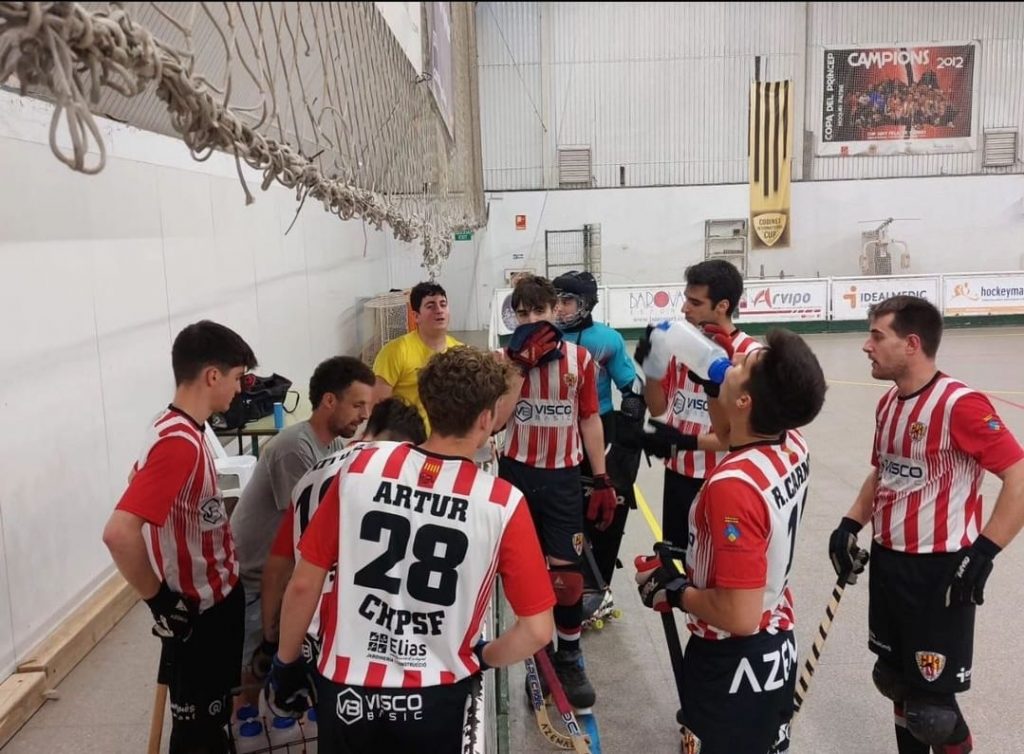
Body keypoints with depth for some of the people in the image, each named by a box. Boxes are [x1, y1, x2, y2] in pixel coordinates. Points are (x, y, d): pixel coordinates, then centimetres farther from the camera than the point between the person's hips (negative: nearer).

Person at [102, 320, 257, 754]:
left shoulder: (179, 430, 3)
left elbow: (143, 489, 18)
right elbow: (119, 532, -36)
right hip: (196, 612, -9)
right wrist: (159, 600, -22)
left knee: (211, 714, 25)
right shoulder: (179, 442, -28)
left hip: (214, 600, 9)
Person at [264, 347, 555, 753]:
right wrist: (482, 657, 7)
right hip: (434, 700, -1)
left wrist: (286, 662, 11)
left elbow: (303, 585, -4)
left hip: (347, 689, 2)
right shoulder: (502, 503, -16)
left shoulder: (359, 467, -12)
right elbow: (537, 630, -12)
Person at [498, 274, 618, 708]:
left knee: (566, 570, -1)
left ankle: (569, 658, 18)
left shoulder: (580, 358, -3)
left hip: (563, 478, 0)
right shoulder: (506, 359, -4)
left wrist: (602, 480, 2)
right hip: (516, 474, 0)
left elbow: (590, 420, 5)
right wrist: (519, 363, -22)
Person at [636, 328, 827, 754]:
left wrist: (672, 590, -16)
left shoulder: (733, 485, -34)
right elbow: (735, 433, 15)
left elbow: (739, 616, -32)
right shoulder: (793, 445, -10)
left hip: (734, 666, -8)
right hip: (776, 649, 8)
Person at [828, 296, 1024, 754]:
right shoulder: (888, 404, 7)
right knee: (895, 681, 20)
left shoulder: (959, 405, -19)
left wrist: (982, 553, -21)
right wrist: (850, 525, 8)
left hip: (939, 571, -8)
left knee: (930, 708, -1)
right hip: (887, 562, 8)